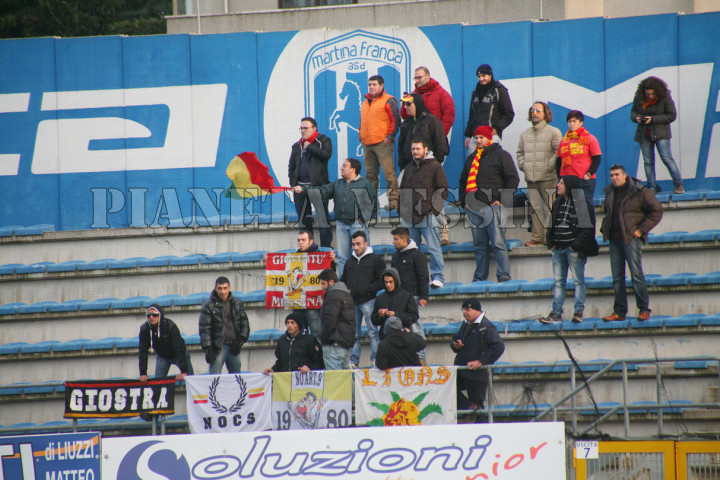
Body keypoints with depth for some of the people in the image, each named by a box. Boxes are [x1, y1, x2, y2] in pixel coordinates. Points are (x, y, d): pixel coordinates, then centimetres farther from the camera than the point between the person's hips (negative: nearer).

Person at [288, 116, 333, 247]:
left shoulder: (323, 141, 2)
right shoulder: (297, 146, 16)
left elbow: (326, 154, -18)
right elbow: (291, 166, 16)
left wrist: (310, 147, -10)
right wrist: (293, 184, 4)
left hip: (318, 185, -5)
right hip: (300, 186, 5)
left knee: (323, 217, -6)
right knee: (303, 219, 8)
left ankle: (326, 246, -4)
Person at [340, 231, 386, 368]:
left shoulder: (375, 260, 3)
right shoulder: (350, 262, 19)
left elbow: (383, 281, -3)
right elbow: (343, 281, 26)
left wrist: (368, 288, -13)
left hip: (368, 301, -5)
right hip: (352, 303, 5)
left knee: (373, 332, -8)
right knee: (354, 334, 6)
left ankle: (375, 359, -7)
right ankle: (353, 361, 8)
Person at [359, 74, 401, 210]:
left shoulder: (388, 101, -1)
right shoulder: (365, 102, 21)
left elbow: (396, 120, -6)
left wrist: (390, 137, -12)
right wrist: (361, 137, 18)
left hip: (383, 144, -7)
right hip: (367, 145, 7)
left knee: (388, 173, -12)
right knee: (370, 175, 9)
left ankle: (393, 202, -13)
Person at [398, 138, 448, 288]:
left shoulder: (434, 167, 1)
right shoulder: (409, 168, 19)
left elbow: (442, 191, -2)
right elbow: (402, 190, 25)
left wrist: (433, 207, -11)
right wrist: (403, 208, 12)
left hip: (427, 215, -6)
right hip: (409, 216, 6)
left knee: (433, 247, -8)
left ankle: (437, 277, -7)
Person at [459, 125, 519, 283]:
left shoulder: (500, 155, 3)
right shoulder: (471, 158, 22)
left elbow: (513, 179, -1)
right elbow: (463, 180, 30)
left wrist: (502, 200, -8)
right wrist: (464, 200, 16)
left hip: (492, 205, -6)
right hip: (474, 207, 6)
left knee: (498, 243, -11)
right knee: (479, 245, 7)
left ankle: (504, 275, -12)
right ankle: (479, 277, 10)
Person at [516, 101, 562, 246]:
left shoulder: (553, 132, 0)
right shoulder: (525, 134, 17)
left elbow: (559, 152, -8)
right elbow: (520, 152, 24)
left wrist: (549, 166, -14)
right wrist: (523, 165, 8)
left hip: (548, 178, -5)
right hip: (531, 178, 5)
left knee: (551, 207, -7)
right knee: (535, 208, 4)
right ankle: (537, 238, 6)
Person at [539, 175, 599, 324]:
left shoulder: (582, 203, -7)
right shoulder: (558, 203, 14)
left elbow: (588, 228, -11)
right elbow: (551, 224, 20)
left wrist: (576, 245, -15)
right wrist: (551, 242, 7)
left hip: (574, 249, -7)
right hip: (558, 249, 7)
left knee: (578, 280, -1)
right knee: (558, 281, 6)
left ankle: (579, 312, 3)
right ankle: (556, 313, 8)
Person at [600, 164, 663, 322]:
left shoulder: (639, 192, -7)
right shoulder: (610, 192, 13)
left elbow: (656, 211, -5)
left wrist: (641, 230, -10)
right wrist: (605, 229, 14)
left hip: (631, 238, -6)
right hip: (614, 240, 6)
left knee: (636, 274, -9)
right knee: (617, 277, 5)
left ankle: (644, 310, -2)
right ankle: (619, 312, 8)